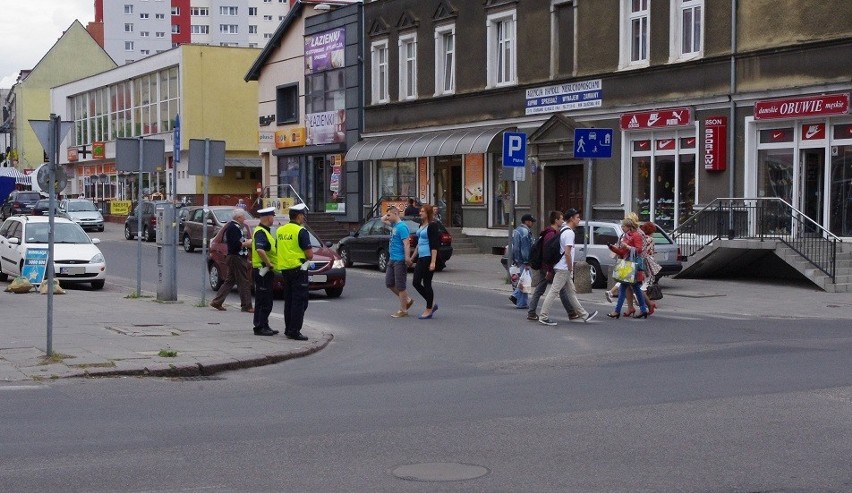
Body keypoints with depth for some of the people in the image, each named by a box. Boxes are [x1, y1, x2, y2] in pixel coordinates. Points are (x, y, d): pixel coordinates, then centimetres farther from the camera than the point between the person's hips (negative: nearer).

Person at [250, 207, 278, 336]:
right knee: (263, 302, -7)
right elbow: (260, 250, -33)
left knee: (265, 301, 14)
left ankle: (264, 326, 20)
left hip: (265, 271, 10)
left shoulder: (264, 231, 16)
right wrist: (269, 263, -25)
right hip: (262, 271, -10)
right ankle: (259, 327, -4)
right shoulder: (260, 232, -17)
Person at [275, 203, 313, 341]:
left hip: (284, 269, 8)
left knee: (289, 301, 16)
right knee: (299, 301, -4)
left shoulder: (280, 230, 9)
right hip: (298, 269, -8)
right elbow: (310, 254, -15)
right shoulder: (301, 231, -13)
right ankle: (294, 331, -8)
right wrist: (308, 257, 5)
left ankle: (288, 329, 20)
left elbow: (277, 249, 18)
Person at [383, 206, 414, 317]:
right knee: (389, 283, 13)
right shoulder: (394, 225, 12)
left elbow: (406, 243, -22)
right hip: (392, 260, 10)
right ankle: (407, 300, 24)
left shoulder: (402, 227, -16)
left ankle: (403, 310, 5)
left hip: (400, 260, -10)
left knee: (400, 285, -3)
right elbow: (383, 219, 28)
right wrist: (388, 214, 11)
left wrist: (407, 258, -28)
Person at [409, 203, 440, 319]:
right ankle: (432, 304, 20)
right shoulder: (421, 225, 15)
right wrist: (412, 258, 24)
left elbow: (434, 245, -16)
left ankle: (429, 310, 9)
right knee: (416, 283, 7)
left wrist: (433, 262, -21)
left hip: (428, 258, -9)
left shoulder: (432, 226, -11)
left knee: (426, 284, -2)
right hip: (421, 258, 9)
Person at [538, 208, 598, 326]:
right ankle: (543, 317, -5)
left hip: (562, 268, 10)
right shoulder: (569, 233, -16)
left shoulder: (563, 230, 14)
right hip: (564, 268, -10)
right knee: (553, 292, -7)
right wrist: (571, 269, -14)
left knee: (571, 292, 14)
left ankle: (584, 315, 22)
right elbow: (567, 253, -22)